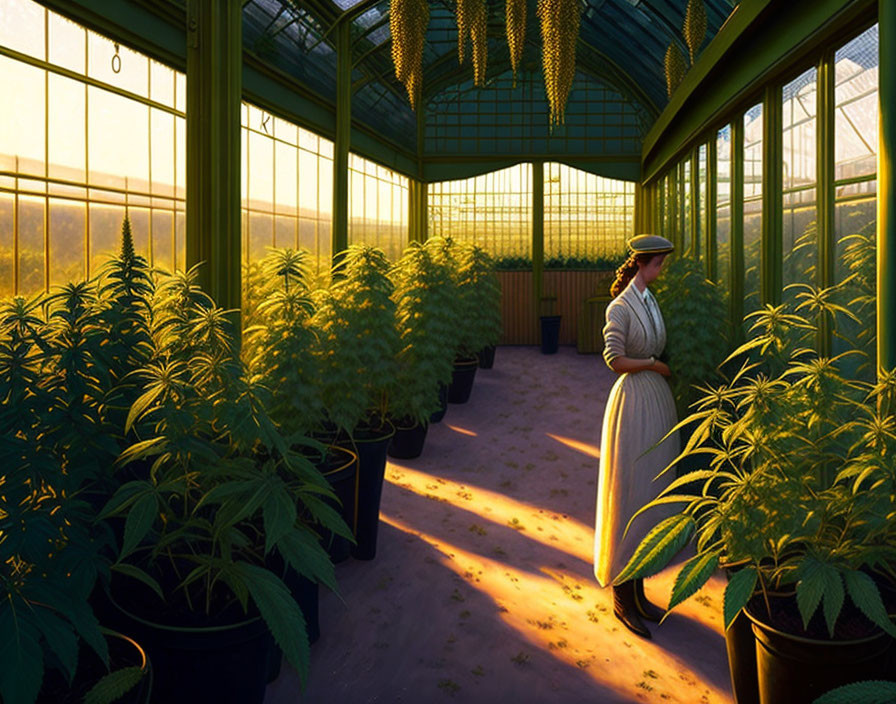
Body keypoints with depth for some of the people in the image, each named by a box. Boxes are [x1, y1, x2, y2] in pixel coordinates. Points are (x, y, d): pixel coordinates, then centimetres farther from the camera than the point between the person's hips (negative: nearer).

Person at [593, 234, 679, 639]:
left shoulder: (652, 302, 12)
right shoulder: (620, 307, -11)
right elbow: (615, 359, -17)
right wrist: (655, 364, -9)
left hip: (658, 398, 8)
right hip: (634, 400, -8)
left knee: (650, 494, 12)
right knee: (630, 496, -2)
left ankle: (637, 593, 23)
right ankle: (622, 598, 10)